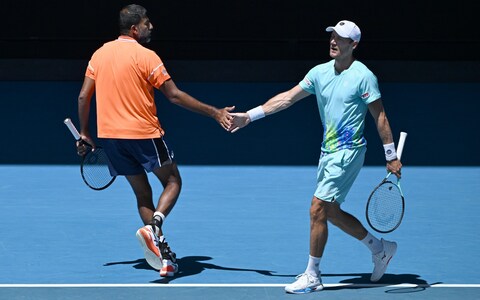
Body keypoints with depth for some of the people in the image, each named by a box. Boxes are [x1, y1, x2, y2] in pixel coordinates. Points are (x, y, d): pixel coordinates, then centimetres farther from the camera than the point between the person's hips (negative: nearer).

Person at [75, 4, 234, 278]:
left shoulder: (99, 54, 7)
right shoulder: (146, 56, -10)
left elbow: (83, 97, 8)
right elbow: (174, 96, -12)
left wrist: (84, 133, 18)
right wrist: (214, 112, -10)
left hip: (110, 136, 6)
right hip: (143, 132, -6)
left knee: (142, 192, 14)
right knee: (173, 182, 8)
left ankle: (163, 253, 10)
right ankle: (152, 227, -19)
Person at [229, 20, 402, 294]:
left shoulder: (363, 76, -12)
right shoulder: (320, 72, 7)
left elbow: (380, 117, -11)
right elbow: (287, 98, 9)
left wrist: (392, 157, -12)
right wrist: (250, 115, 5)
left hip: (347, 152, -8)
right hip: (328, 150, 8)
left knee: (319, 209, -10)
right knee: (331, 212, 12)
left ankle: (312, 276, 1)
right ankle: (381, 248, 29)